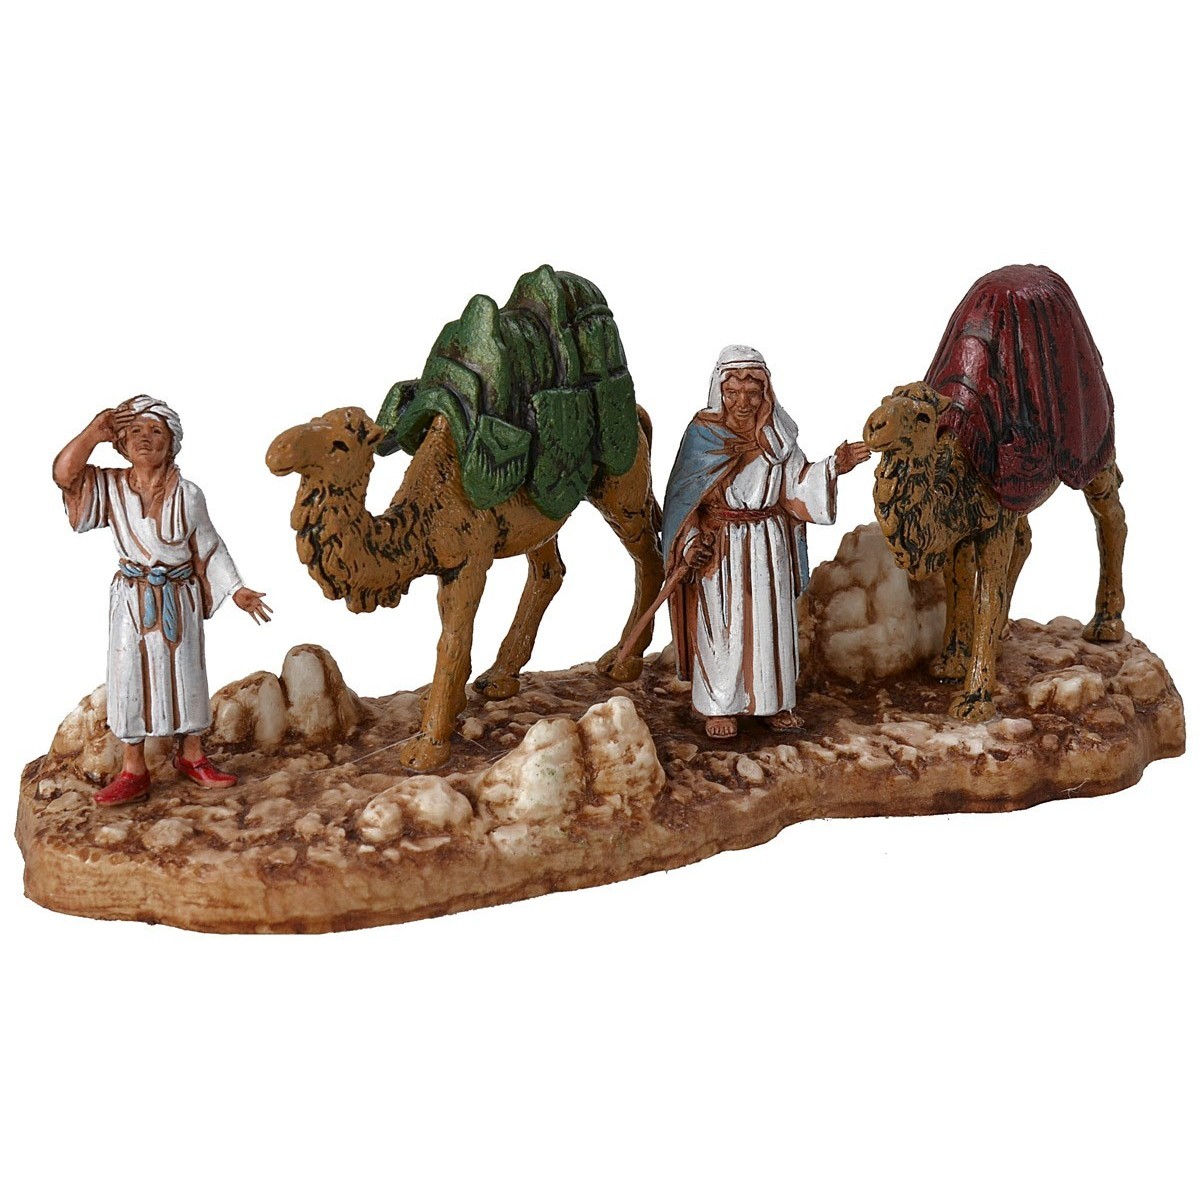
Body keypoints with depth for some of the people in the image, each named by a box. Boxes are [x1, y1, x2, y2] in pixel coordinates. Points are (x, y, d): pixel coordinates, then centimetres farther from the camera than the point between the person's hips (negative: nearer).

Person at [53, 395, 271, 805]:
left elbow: (210, 547, 0)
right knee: (131, 677, 3)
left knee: (186, 674, 9)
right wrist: (96, 431, -18)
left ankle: (191, 755, 26)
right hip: (132, 599, 0)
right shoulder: (111, 487, -5)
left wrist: (236, 590, -3)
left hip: (179, 598, 0)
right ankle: (133, 771, 12)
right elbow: (64, 472, -18)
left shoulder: (187, 494, -7)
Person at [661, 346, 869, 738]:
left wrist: (833, 466, -12)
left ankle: (774, 701, 20)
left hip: (770, 545, 3)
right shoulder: (703, 433, -5)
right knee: (722, 624, 0)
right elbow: (685, 496, -5)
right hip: (719, 545, -3)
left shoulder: (777, 436, 4)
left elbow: (798, 487, 2)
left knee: (772, 621, 8)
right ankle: (719, 706, 12)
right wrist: (691, 544, -15)